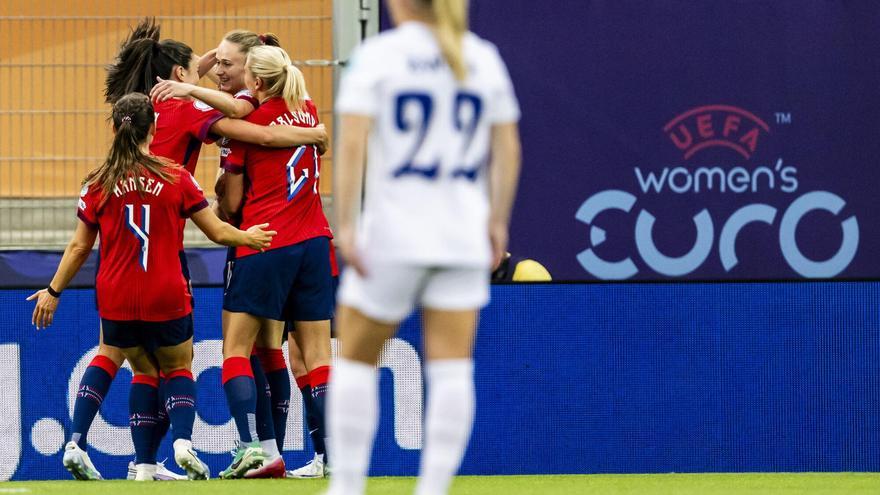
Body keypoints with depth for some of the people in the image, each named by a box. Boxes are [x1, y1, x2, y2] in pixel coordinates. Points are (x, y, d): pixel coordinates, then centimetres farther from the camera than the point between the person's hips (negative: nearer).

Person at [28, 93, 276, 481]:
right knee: (179, 370, 18)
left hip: (116, 300, 1)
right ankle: (183, 441, -10)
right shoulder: (175, 178, -4)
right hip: (166, 299, -1)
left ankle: (145, 464, 6)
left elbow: (79, 246, 3)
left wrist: (53, 291, 16)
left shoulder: (98, 184, -3)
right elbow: (217, 232, 3)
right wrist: (249, 238, 23)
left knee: (143, 372, 19)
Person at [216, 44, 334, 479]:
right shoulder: (308, 112, 8)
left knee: (235, 349, 0)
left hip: (264, 246, -5)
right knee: (316, 351, 6)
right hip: (314, 240, 5)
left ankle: (252, 446, -17)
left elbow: (232, 203, -3)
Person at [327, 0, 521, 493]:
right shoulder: (485, 58, 8)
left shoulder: (378, 54, -4)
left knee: (356, 359, 9)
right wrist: (497, 221, 17)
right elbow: (508, 148, 10)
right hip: (464, 239, 3)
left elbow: (352, 142, -12)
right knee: (452, 369, 0)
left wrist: (346, 224, -12)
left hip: (392, 233, -3)